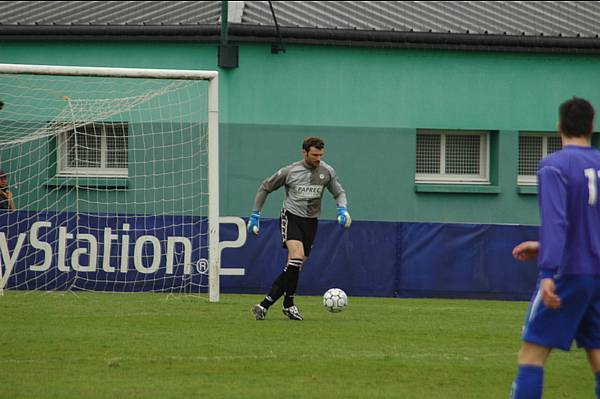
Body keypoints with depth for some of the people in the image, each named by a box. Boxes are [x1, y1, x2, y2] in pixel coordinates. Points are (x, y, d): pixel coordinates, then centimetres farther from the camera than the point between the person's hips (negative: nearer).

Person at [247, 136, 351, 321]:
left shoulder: (327, 172, 2)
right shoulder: (289, 171, -5)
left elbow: (339, 193, 14)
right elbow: (265, 188, 7)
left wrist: (342, 209, -8)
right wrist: (255, 214, 5)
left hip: (311, 222, 4)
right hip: (291, 217, -4)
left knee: (295, 267, 0)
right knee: (297, 255, -25)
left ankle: (265, 304, 7)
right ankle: (288, 304, -15)